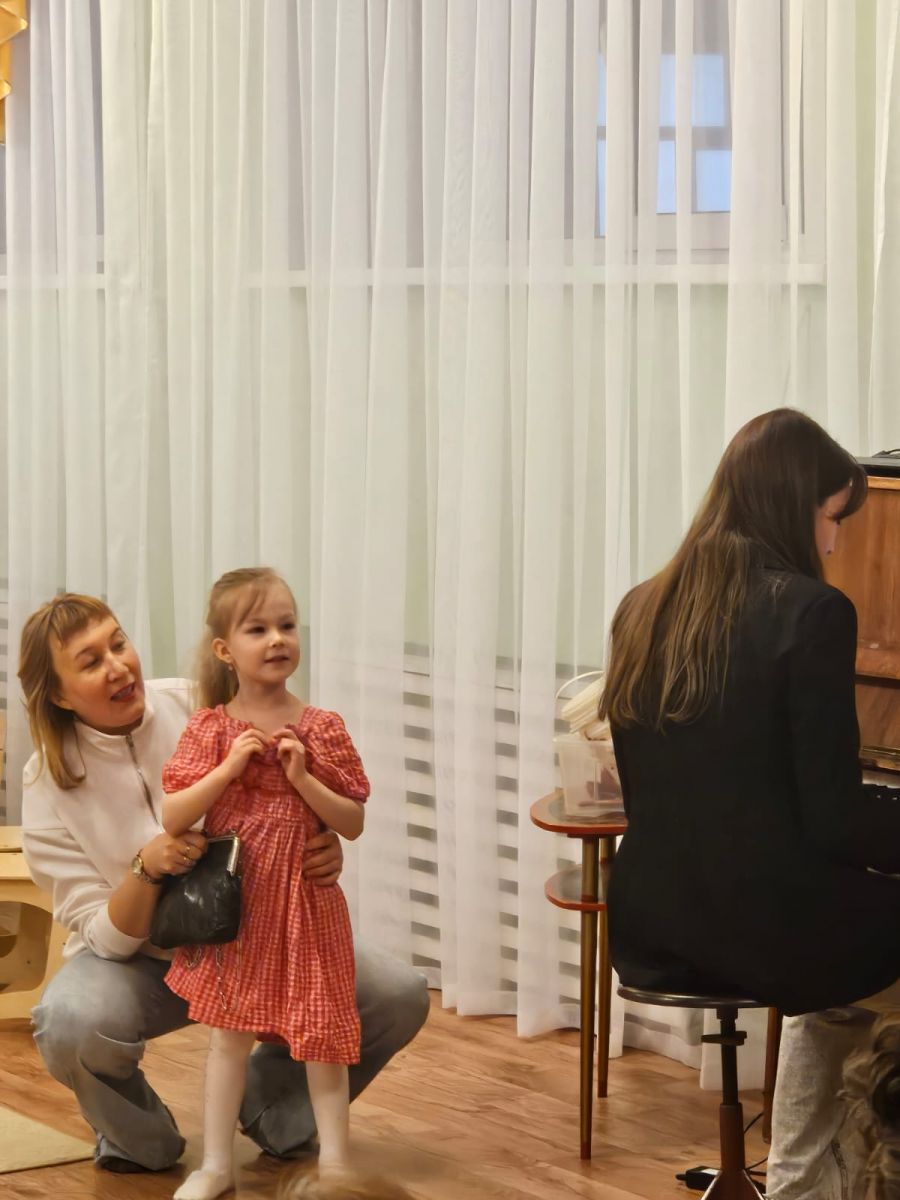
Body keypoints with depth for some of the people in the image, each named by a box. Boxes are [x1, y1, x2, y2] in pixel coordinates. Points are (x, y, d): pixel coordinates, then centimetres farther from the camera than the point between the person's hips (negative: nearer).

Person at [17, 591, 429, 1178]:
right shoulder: (50, 784, -14)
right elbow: (108, 937, -14)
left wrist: (325, 850, -26)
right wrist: (146, 867, -34)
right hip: (138, 961, -2)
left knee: (400, 995, -17)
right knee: (71, 1021, -35)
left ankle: (274, 1110, 11)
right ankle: (138, 1139, 0)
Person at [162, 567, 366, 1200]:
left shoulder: (322, 727, -4)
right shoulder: (210, 728, -5)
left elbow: (354, 823, -4)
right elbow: (173, 819, -10)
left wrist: (303, 778, -18)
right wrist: (229, 767, -20)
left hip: (306, 901, 0)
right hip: (234, 901, 0)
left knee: (321, 1031, 3)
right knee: (230, 1030, 9)